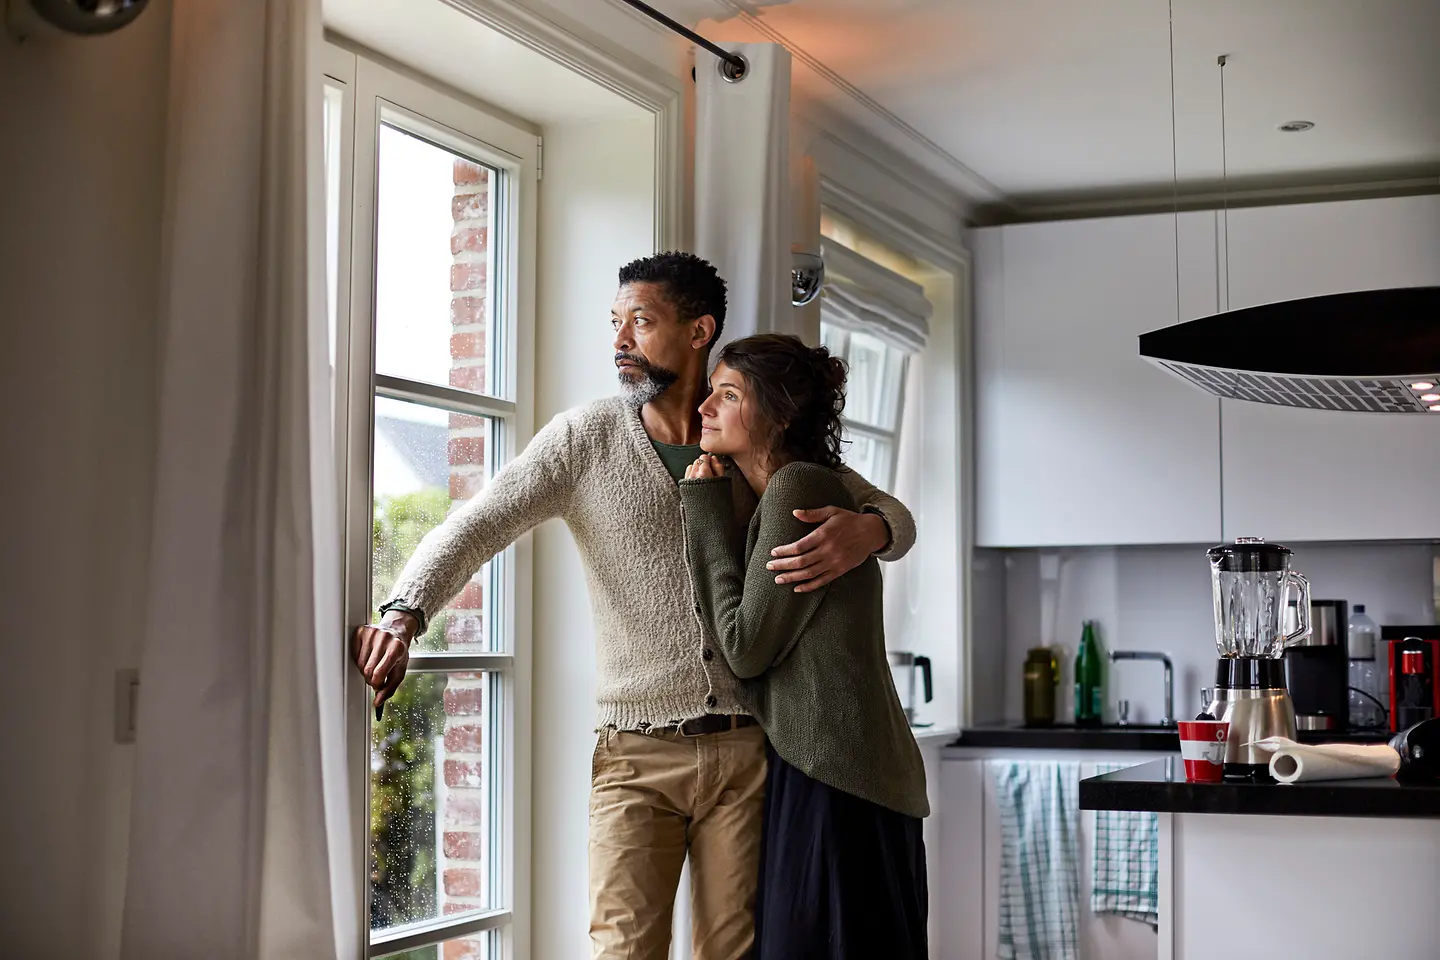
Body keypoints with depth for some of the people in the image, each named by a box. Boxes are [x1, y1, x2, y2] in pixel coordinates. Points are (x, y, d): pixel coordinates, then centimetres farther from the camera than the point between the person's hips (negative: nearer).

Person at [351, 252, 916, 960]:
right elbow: (474, 526, -5)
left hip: (748, 748, 1)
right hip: (637, 754, -1)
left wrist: (867, 531, -16)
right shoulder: (584, 438, 3)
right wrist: (403, 616, -24)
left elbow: (896, 517, 10)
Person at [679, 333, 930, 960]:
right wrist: (710, 505, 12)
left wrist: (707, 510, -5)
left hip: (834, 779, -10)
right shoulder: (765, 500, 19)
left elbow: (745, 646, -12)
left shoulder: (798, 488, -11)